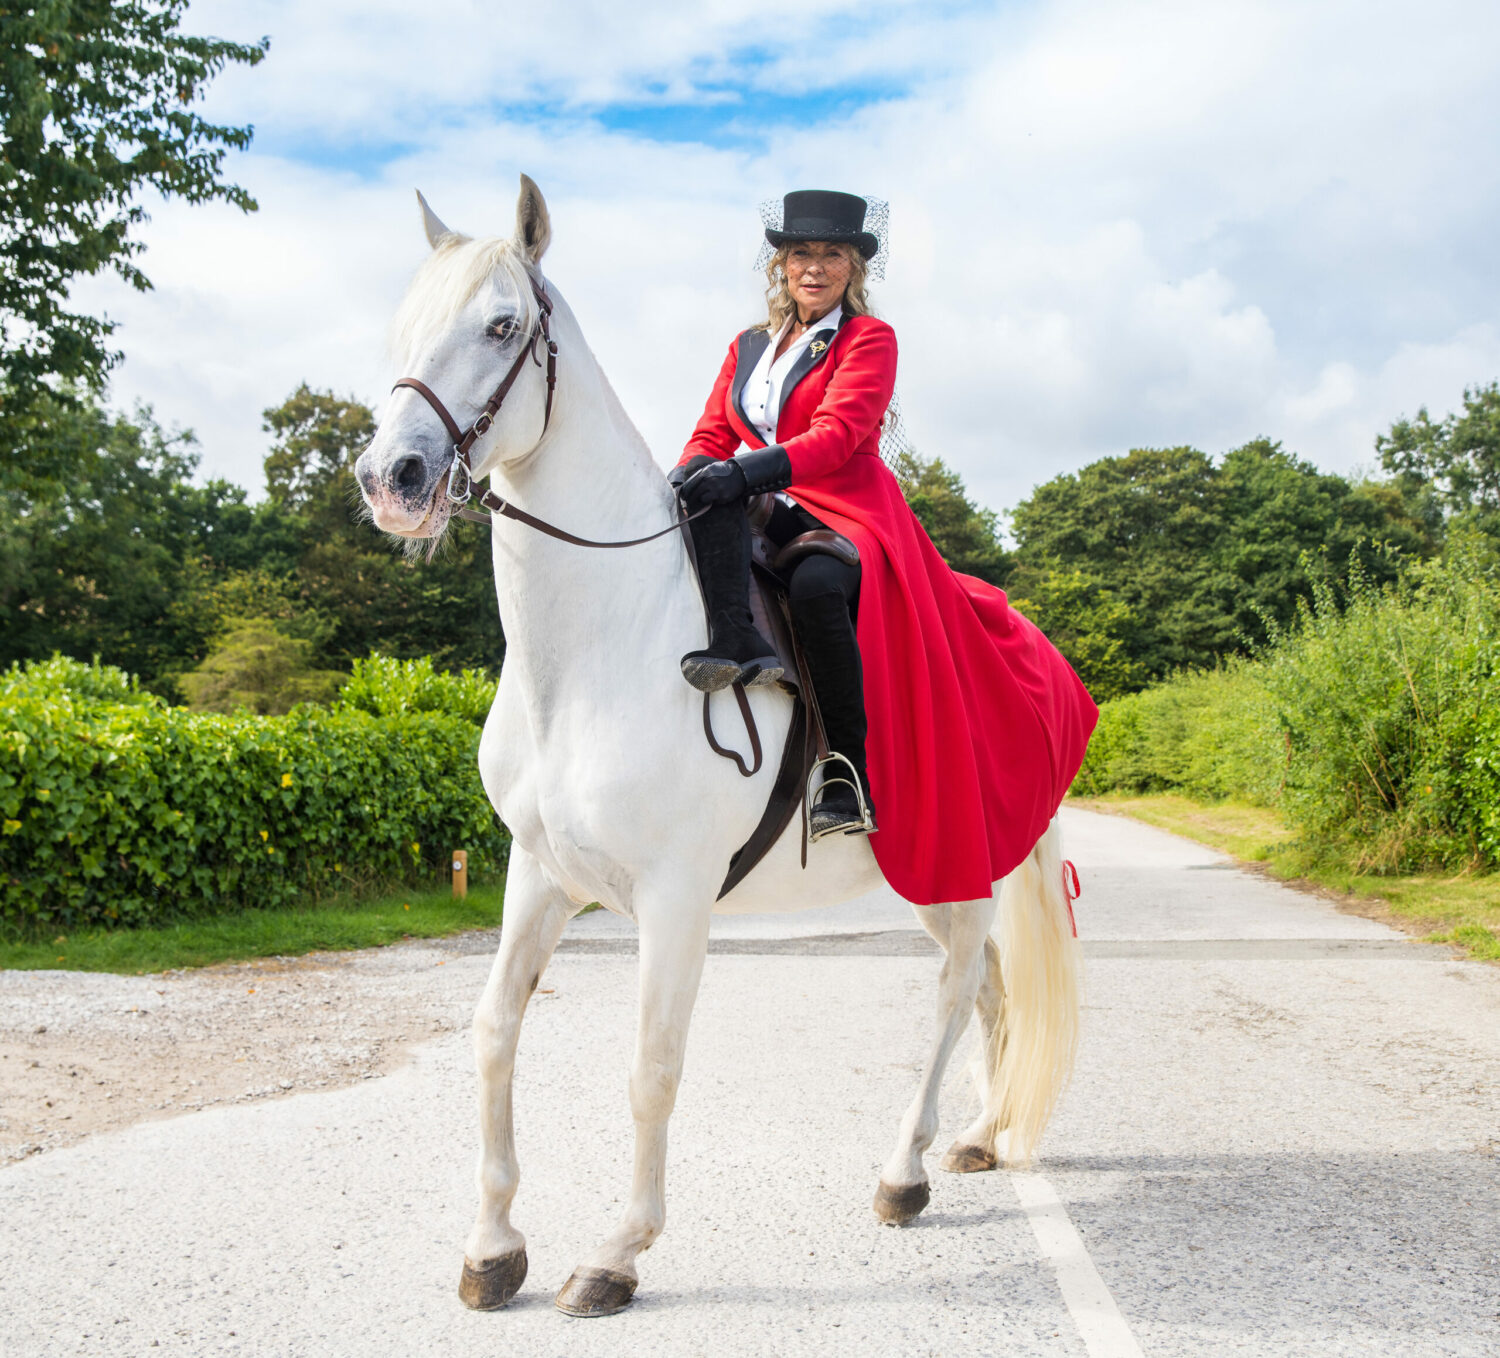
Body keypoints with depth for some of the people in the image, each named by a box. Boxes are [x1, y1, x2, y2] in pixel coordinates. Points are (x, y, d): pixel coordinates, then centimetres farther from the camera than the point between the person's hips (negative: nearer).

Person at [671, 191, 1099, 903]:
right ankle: (740, 642, -49)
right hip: (765, 522, 5)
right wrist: (691, 472, -11)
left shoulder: (869, 339, 3)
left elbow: (838, 434, -13)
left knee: (815, 585, -38)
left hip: (847, 517, -4)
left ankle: (855, 780, -31)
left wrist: (746, 471, -28)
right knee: (710, 502, -29)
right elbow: (712, 434, 15)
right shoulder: (748, 347, 21)